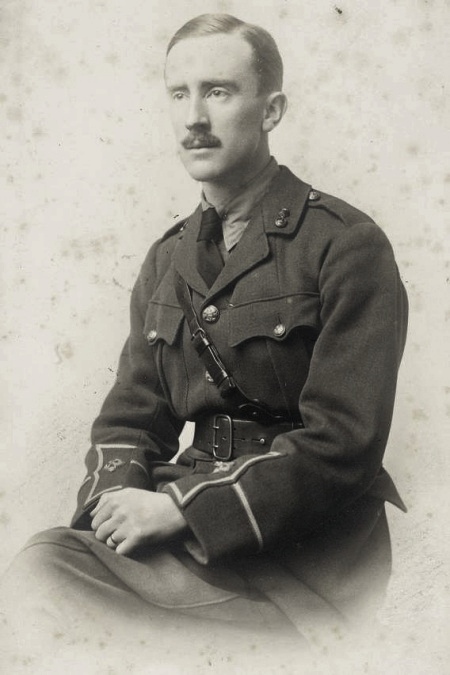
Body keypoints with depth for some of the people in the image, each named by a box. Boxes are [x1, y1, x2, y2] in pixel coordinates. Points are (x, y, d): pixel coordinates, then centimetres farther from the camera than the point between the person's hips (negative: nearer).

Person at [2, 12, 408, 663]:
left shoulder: (347, 244, -5)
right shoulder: (167, 259, 16)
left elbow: (343, 441, -12)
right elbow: (132, 415, 14)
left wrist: (180, 509, -16)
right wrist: (119, 497, -9)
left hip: (310, 548, -5)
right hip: (186, 535, 5)